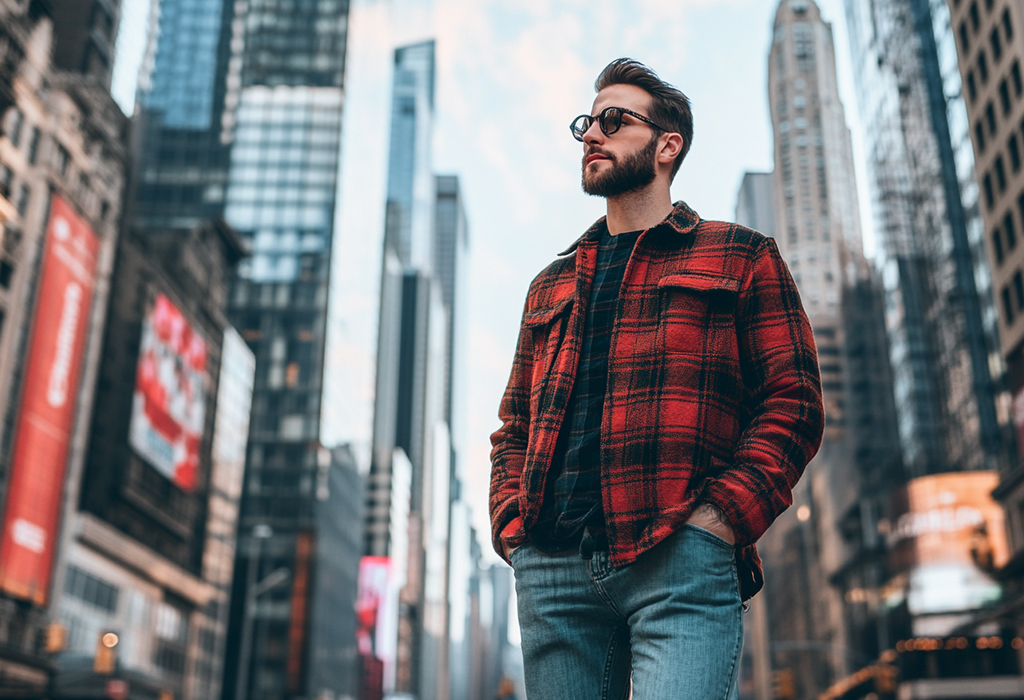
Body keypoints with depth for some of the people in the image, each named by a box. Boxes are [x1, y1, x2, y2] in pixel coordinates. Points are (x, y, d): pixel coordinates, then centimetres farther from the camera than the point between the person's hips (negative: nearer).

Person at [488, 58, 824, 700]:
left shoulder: (739, 257, 13)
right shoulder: (551, 286, 25)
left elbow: (793, 401, 3)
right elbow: (514, 426, 24)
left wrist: (720, 518, -10)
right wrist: (512, 525, 6)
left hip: (680, 565, -4)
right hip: (552, 568, 4)